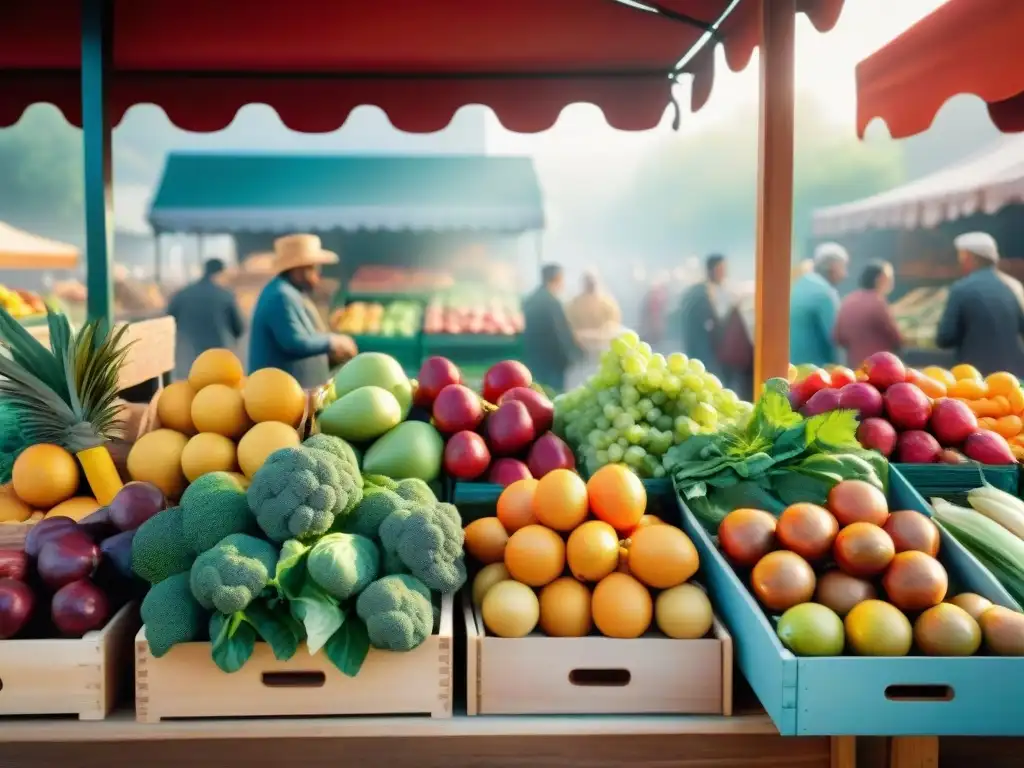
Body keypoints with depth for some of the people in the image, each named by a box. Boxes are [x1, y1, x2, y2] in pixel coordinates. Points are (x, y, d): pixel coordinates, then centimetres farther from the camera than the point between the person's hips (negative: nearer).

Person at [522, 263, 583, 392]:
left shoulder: (529, 301, 9)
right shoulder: (552, 302, -16)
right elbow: (564, 333, -14)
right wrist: (578, 356, -1)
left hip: (532, 360, 8)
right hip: (551, 361, -8)